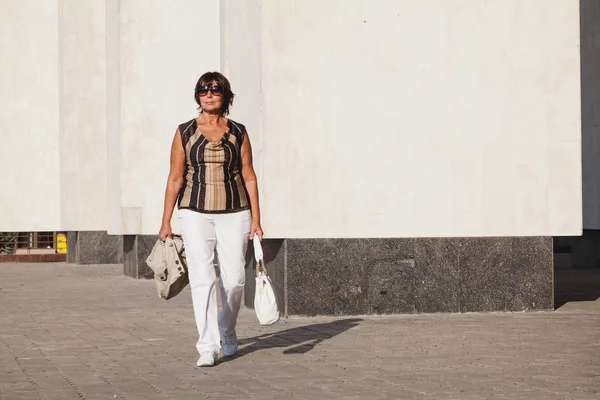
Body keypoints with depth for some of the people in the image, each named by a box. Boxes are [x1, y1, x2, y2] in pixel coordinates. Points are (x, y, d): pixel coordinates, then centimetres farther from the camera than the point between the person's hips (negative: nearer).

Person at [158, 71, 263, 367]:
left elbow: (249, 177, 6)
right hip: (195, 213, -1)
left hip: (234, 213, 1)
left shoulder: (238, 132, 6)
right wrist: (166, 222, 2)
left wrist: (256, 219, 1)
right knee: (202, 278, -11)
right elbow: (175, 179, 4)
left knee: (234, 279, 1)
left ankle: (226, 331, 29)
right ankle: (207, 348, -8)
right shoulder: (185, 132, 4)